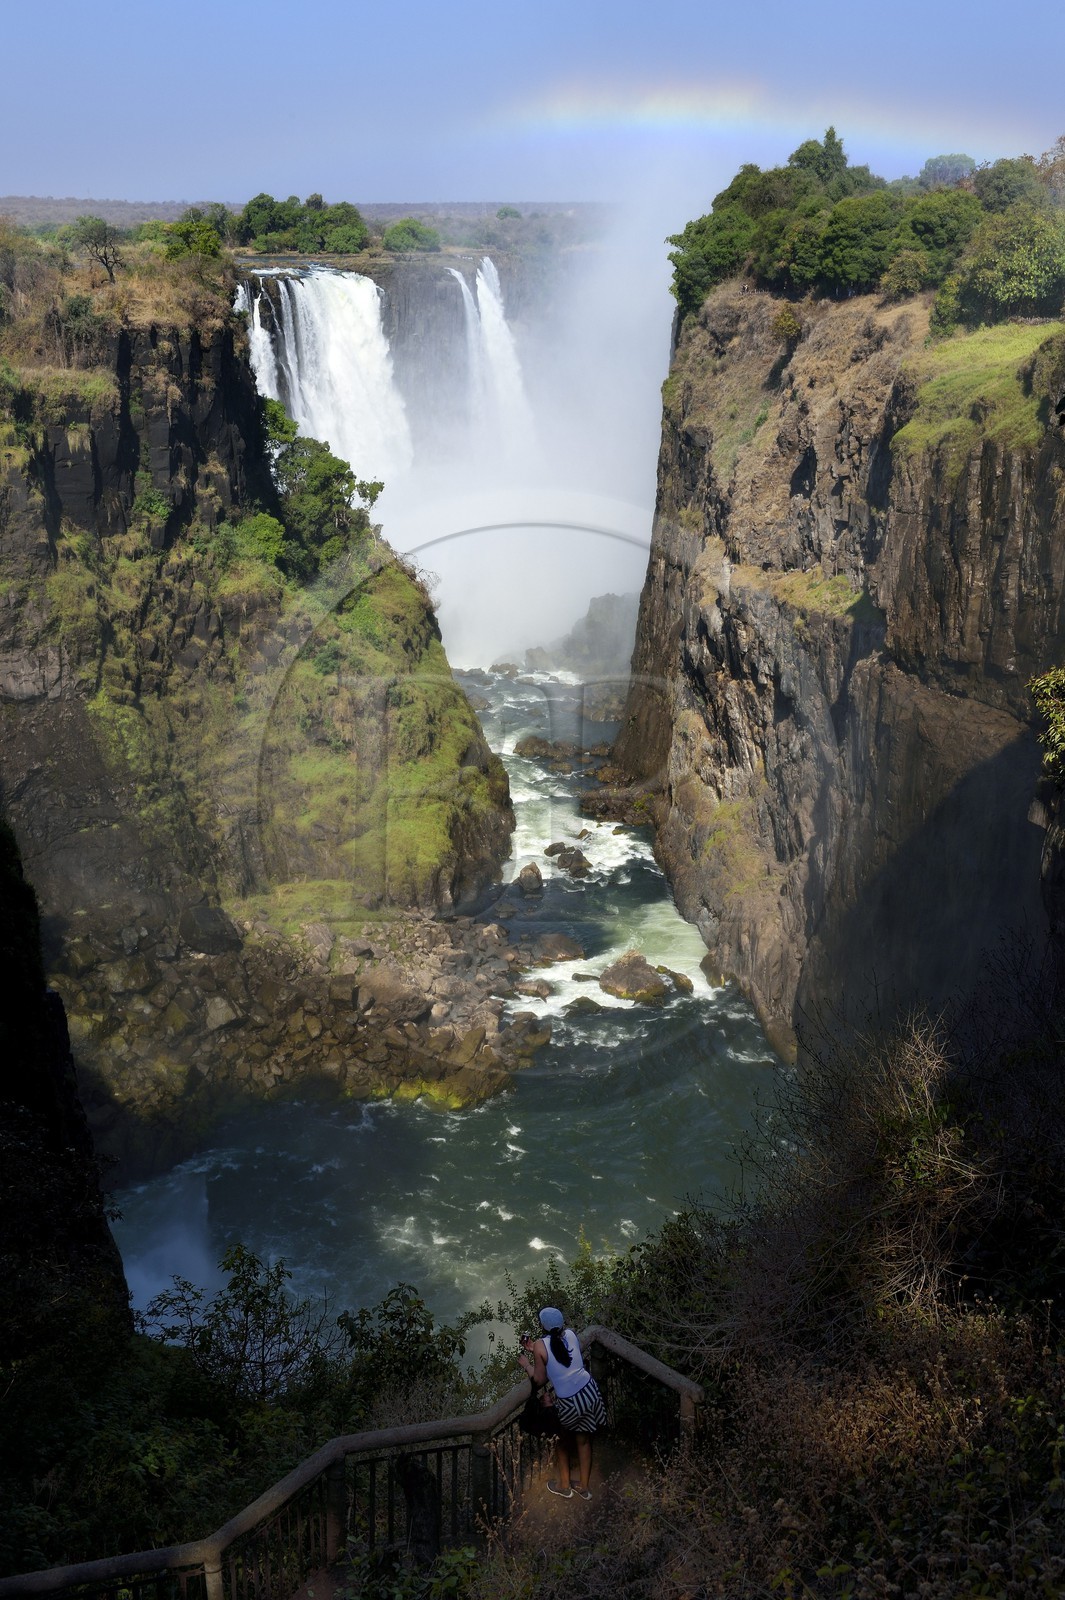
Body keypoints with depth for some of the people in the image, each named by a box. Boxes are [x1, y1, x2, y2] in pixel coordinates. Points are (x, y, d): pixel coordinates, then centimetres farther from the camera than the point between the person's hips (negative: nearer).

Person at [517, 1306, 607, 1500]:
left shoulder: (540, 1346, -16)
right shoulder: (571, 1334, -2)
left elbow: (539, 1380, -7)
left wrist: (526, 1364, 9)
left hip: (569, 1403, -4)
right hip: (590, 1391, 4)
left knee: (562, 1441, 25)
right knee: (583, 1440, 23)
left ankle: (564, 1485, 37)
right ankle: (583, 1486, 37)